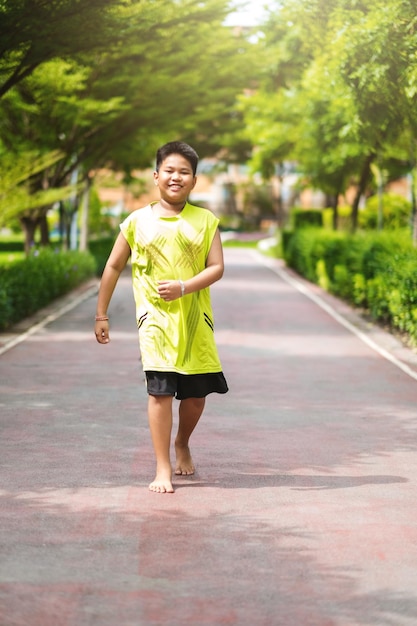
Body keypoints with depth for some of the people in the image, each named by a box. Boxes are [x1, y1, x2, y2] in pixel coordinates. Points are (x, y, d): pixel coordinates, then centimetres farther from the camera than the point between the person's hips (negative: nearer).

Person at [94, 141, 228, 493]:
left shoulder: (205, 221, 4)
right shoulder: (138, 221, 3)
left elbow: (217, 267, -3)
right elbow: (114, 266, 10)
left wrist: (183, 287, -19)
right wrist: (101, 314, 10)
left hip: (195, 319, 2)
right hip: (156, 319, -2)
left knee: (197, 393, 8)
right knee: (160, 391, -10)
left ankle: (182, 444, 38)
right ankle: (163, 470, -3)